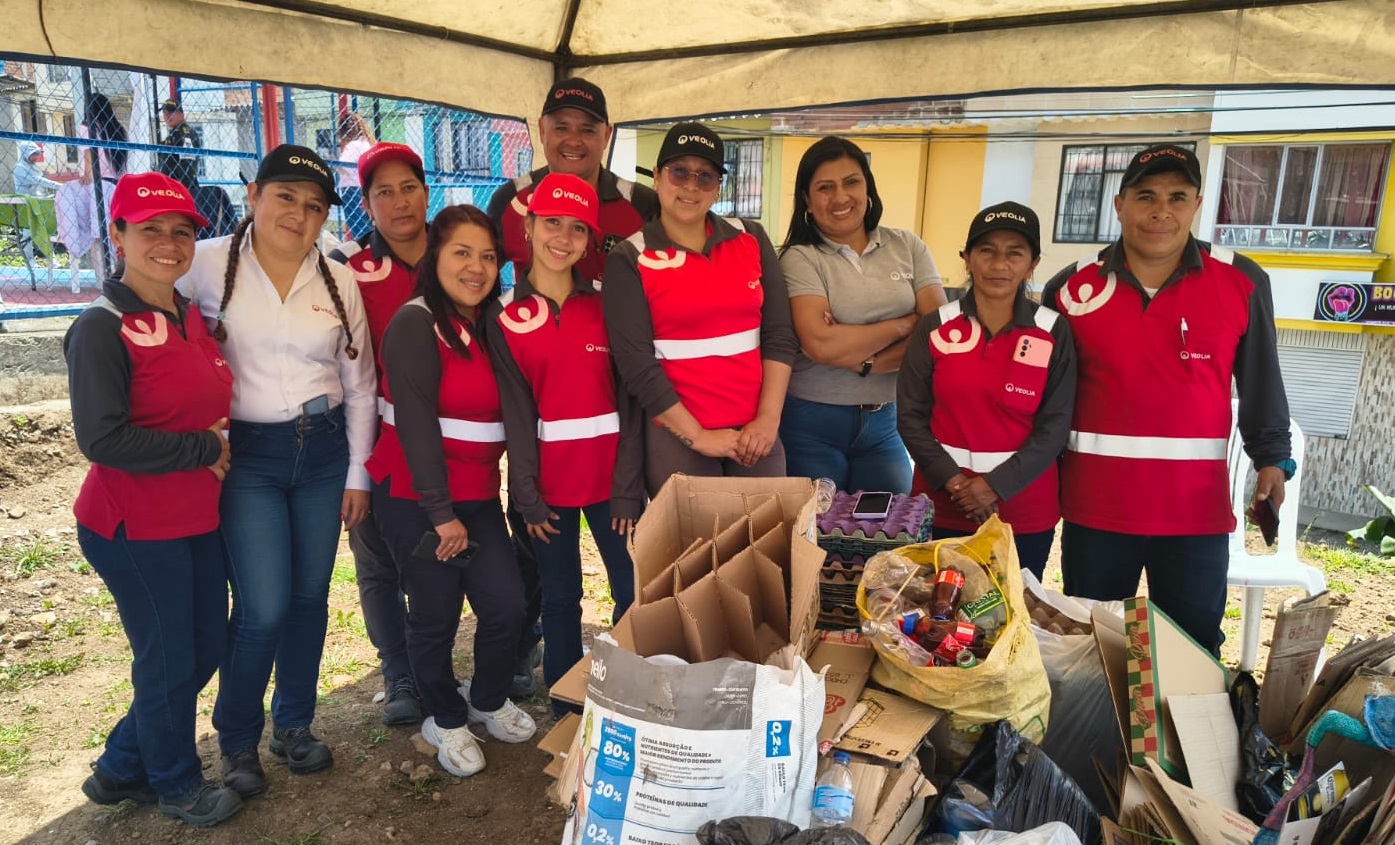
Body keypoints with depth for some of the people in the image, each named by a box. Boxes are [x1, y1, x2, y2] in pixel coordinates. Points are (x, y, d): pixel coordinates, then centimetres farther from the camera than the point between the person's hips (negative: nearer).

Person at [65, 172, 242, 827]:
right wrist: (206, 449, -17)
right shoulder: (101, 328, -16)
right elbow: (102, 439, -23)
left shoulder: (192, 319, 6)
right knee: (168, 661, 9)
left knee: (206, 649, 18)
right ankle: (176, 784, 34)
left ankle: (122, 768, 40)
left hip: (197, 520, 8)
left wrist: (219, 441, 3)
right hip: (135, 528, -8)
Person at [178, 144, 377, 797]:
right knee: (263, 608, -6)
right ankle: (237, 740, 20)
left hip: (323, 451, 3)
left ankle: (294, 724, 32)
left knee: (309, 597, 10)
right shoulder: (208, 265, -4)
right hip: (245, 454, -3)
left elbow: (359, 386, 8)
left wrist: (357, 473, 7)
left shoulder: (339, 282, 4)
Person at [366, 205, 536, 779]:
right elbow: (415, 424, -17)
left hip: (477, 495, 6)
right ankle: (445, 719, 30)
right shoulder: (416, 326, -13)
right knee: (436, 614, 5)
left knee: (507, 603, -1)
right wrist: (440, 512, -17)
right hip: (415, 498, -5)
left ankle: (488, 700, 27)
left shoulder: (490, 326, 9)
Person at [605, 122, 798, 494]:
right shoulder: (630, 259, -4)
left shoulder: (751, 239, 5)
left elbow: (780, 334, 2)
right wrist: (697, 436, -12)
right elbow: (636, 365, -9)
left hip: (755, 432, 3)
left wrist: (768, 419, -7)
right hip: (676, 435, -3)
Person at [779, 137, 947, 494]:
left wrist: (864, 362, -16)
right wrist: (905, 324, -9)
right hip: (812, 424, -3)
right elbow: (820, 344, -20)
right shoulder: (801, 258, -6)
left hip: (885, 422, 3)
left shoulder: (906, 246, 4)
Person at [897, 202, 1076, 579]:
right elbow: (910, 415, -3)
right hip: (941, 503, 1)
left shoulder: (1054, 333, -3)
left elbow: (1054, 426, -6)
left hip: (1024, 508, 0)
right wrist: (951, 479, -13)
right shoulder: (936, 327, -2)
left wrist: (998, 485, -15)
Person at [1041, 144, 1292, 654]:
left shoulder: (1242, 283, -2)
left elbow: (1262, 383, 7)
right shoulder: (1071, 288, -1)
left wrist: (1271, 459, -1)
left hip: (1197, 505, 0)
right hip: (1094, 503, 1)